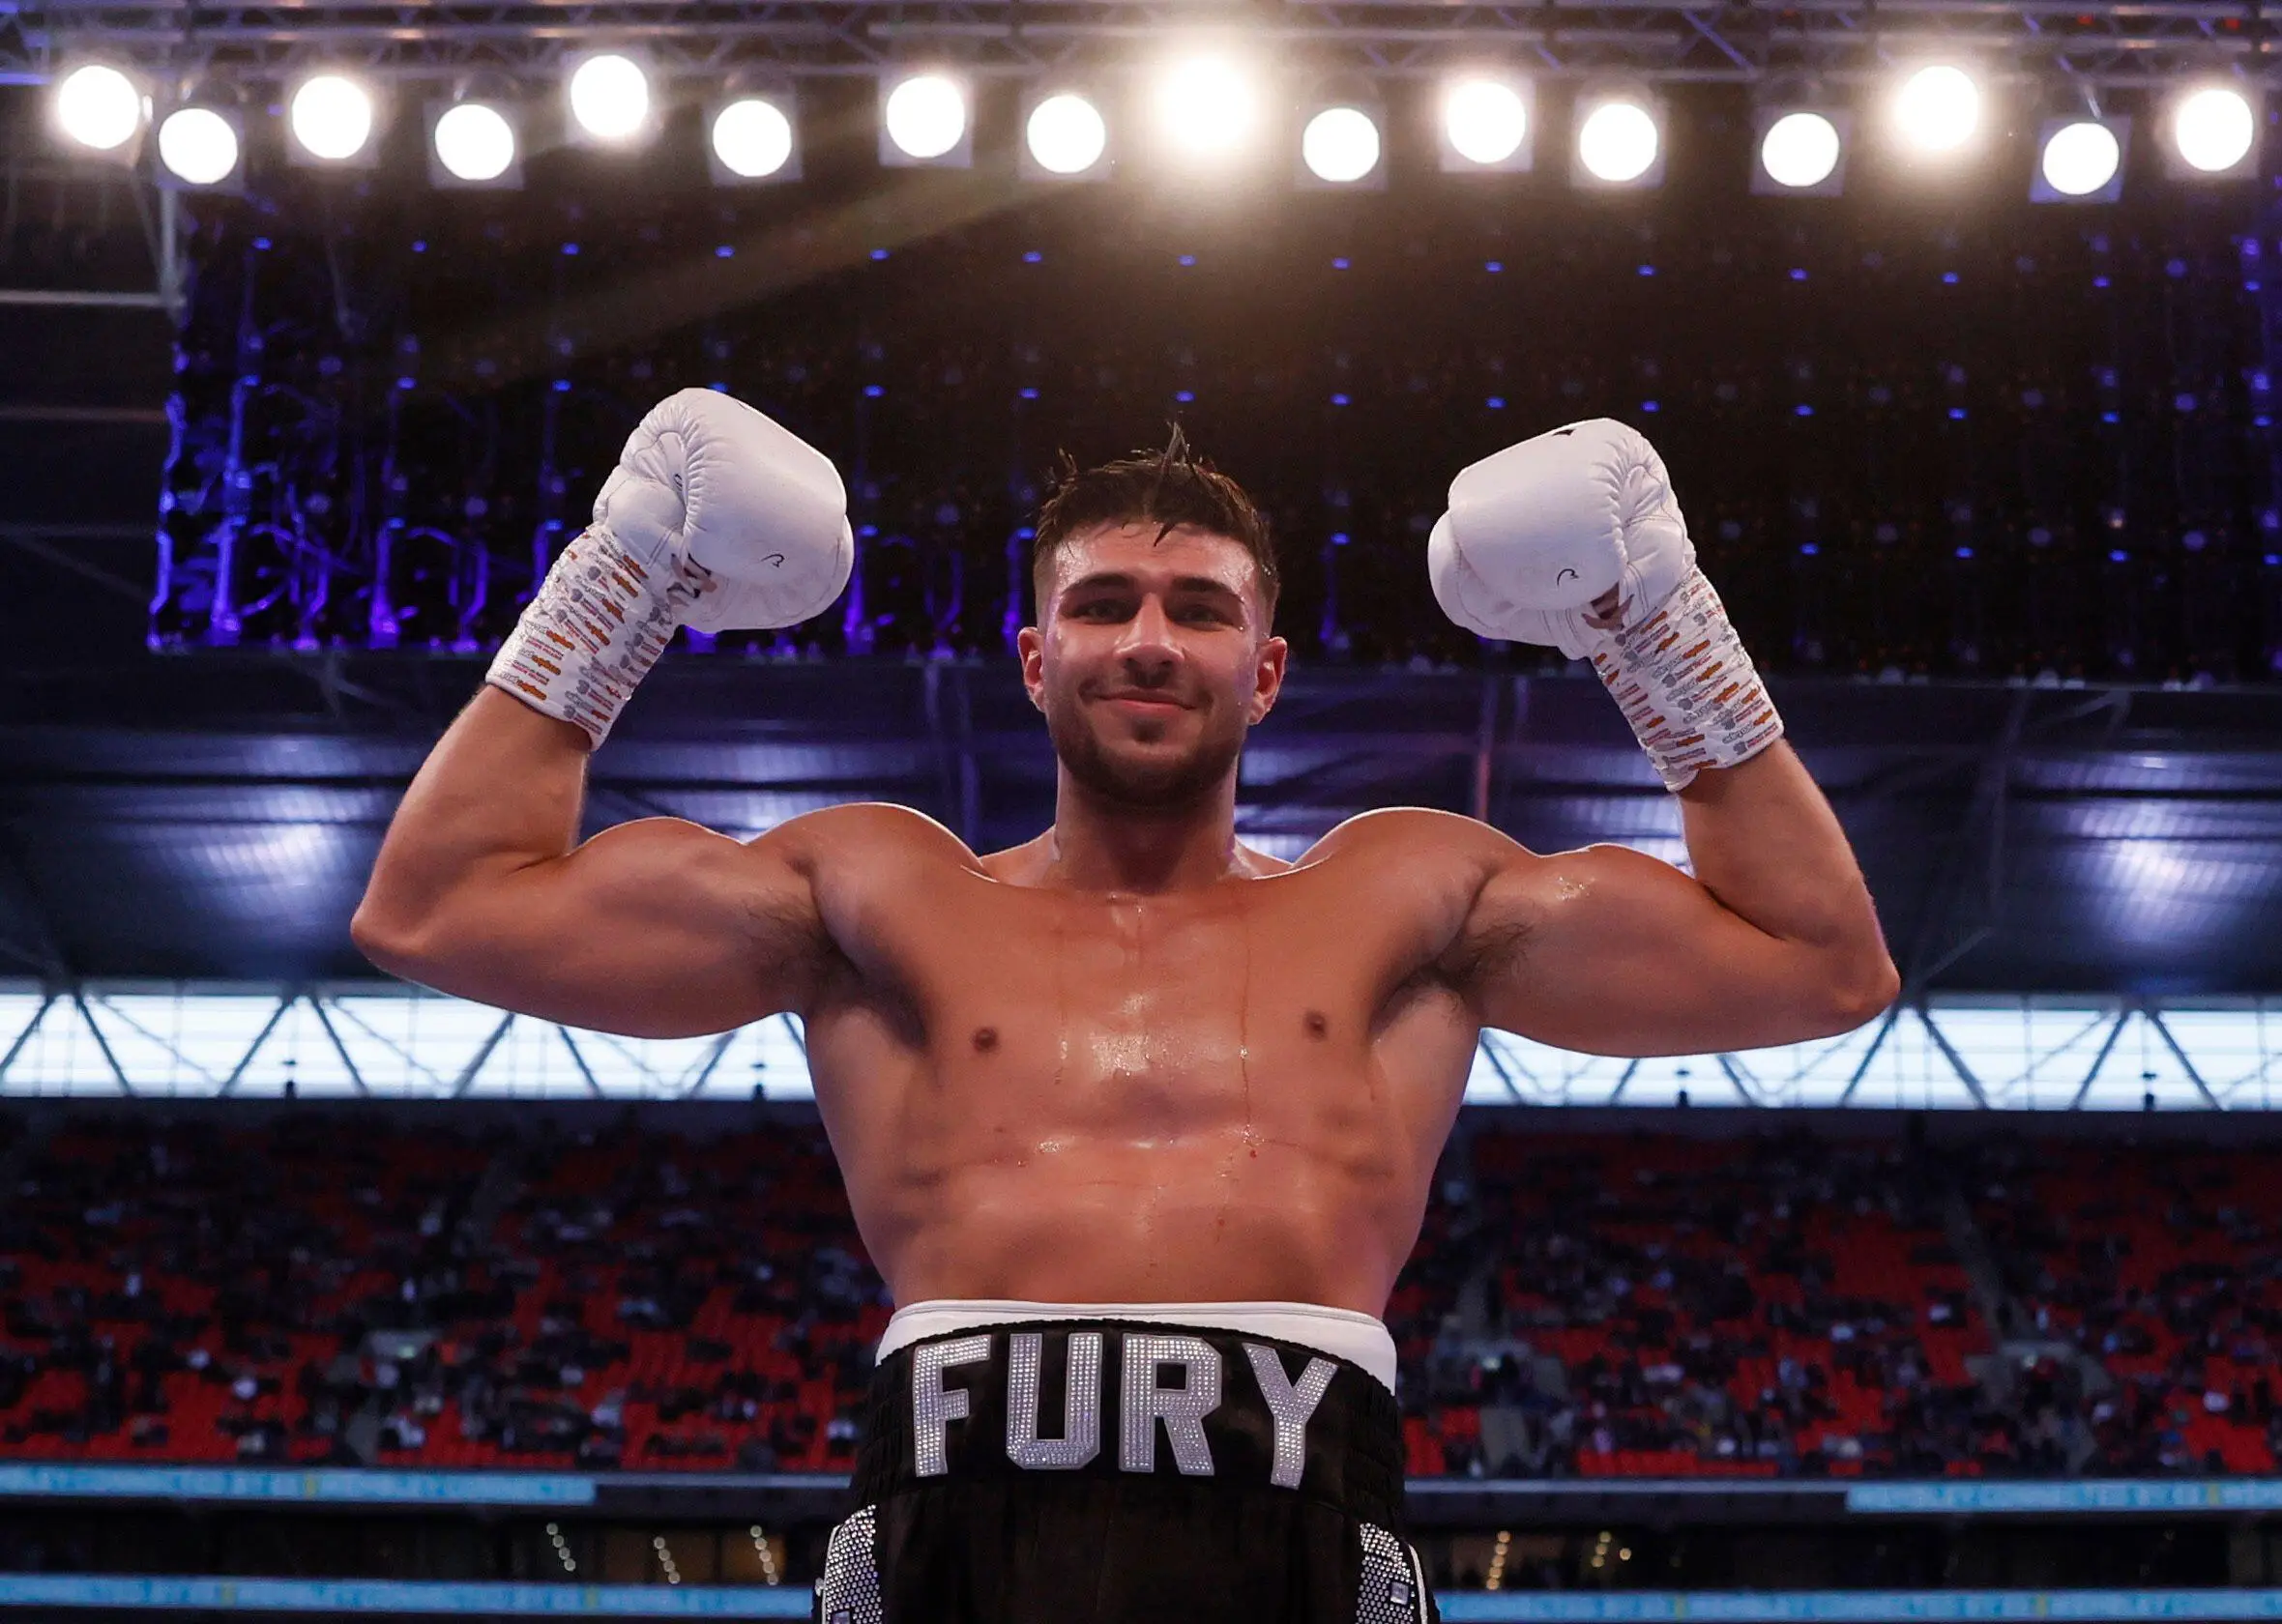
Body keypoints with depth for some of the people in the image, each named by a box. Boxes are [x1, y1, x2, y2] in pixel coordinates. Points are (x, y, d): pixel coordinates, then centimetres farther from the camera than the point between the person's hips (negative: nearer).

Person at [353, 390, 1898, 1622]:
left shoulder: (1403, 897, 23)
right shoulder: (882, 894, 22)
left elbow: (1826, 966, 22)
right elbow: (436, 908, 19)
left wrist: (1659, 615, 22)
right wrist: (628, 574, 21)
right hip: (967, 1499, 0)